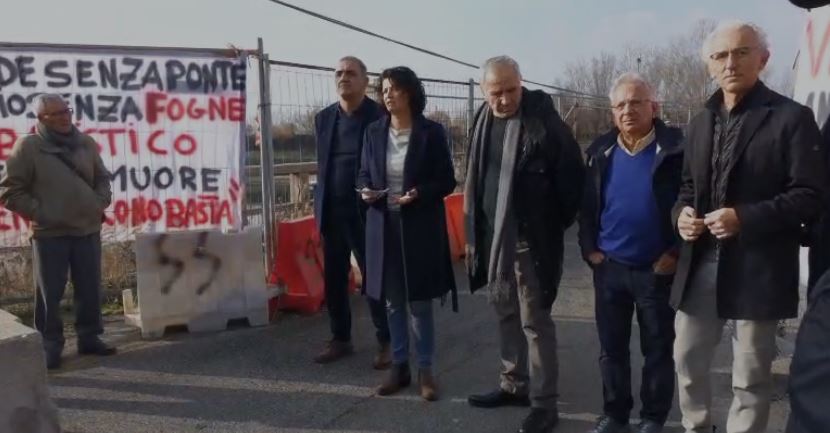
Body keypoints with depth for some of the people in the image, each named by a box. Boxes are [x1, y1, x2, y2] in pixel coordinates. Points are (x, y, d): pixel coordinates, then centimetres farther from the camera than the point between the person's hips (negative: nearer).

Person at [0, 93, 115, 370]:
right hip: (49, 233, -4)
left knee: (90, 289, 9)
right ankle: (50, 346, 15)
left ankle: (89, 338, 22)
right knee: (49, 293, 3)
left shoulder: (86, 143, 8)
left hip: (88, 230, 4)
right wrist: (38, 212, -10)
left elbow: (102, 178, 20)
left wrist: (101, 203, 4)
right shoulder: (28, 146, -5)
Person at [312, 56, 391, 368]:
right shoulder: (324, 118, 11)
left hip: (366, 211, -5)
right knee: (333, 279, 10)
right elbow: (322, 165, 15)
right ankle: (340, 339, 24)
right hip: (331, 212, 5)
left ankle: (386, 342, 14)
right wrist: (320, 206, 10)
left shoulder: (380, 117, -5)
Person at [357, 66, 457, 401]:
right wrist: (365, 191, -9)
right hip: (383, 225, 4)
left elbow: (447, 181, -4)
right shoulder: (374, 132, 6)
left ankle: (425, 370, 17)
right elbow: (364, 174, 13)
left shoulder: (431, 132, -5)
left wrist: (419, 193, -22)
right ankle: (399, 366, 24)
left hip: (420, 227, -3)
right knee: (393, 301, 11)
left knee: (420, 301, 3)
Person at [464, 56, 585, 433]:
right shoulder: (483, 123, 7)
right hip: (493, 238, 6)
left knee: (535, 322, 2)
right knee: (507, 315, 18)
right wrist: (473, 233, 11)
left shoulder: (544, 120, -12)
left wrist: (561, 222, -6)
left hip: (531, 239, -6)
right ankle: (514, 385, 34)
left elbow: (571, 174, -11)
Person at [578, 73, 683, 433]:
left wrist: (676, 253, -11)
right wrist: (589, 249, 2)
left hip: (657, 269, -3)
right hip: (609, 267, 4)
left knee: (658, 349, 11)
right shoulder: (600, 151, 4)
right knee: (611, 347, 13)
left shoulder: (676, 148, -9)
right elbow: (587, 205, 10)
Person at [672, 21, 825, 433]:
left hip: (756, 269, -5)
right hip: (700, 264, 6)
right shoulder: (700, 122, 13)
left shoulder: (792, 117, -6)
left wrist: (745, 218, -22)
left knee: (750, 375, 8)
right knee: (687, 360, 14)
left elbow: (810, 195, -10)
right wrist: (681, 213, -2)